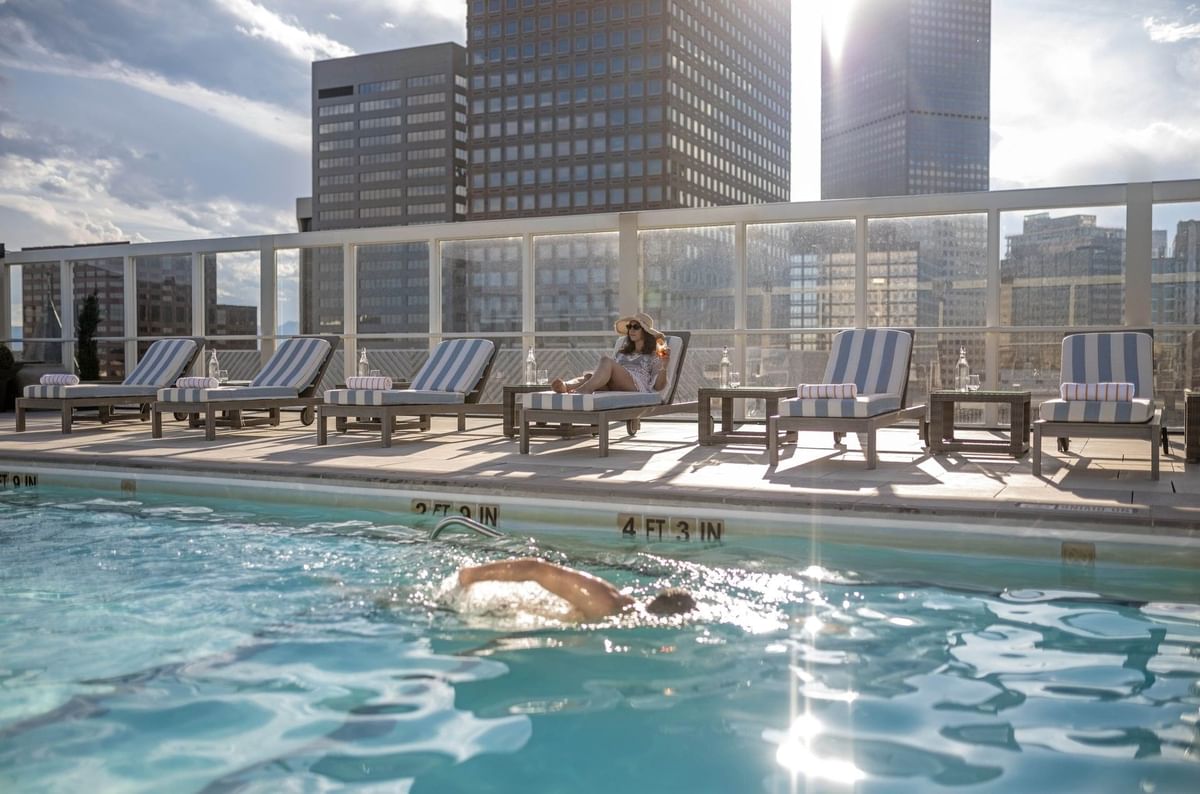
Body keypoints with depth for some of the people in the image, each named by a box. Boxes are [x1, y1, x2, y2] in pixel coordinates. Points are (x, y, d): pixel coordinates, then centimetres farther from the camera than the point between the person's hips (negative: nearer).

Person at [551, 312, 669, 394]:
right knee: (589, 376, -27)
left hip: (637, 387, -5)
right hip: (614, 390, 5)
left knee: (606, 360, -30)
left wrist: (664, 364, -8)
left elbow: (658, 386, 6)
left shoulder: (653, 356, 20)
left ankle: (584, 389, -57)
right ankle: (565, 386, -61)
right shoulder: (622, 353, 38)